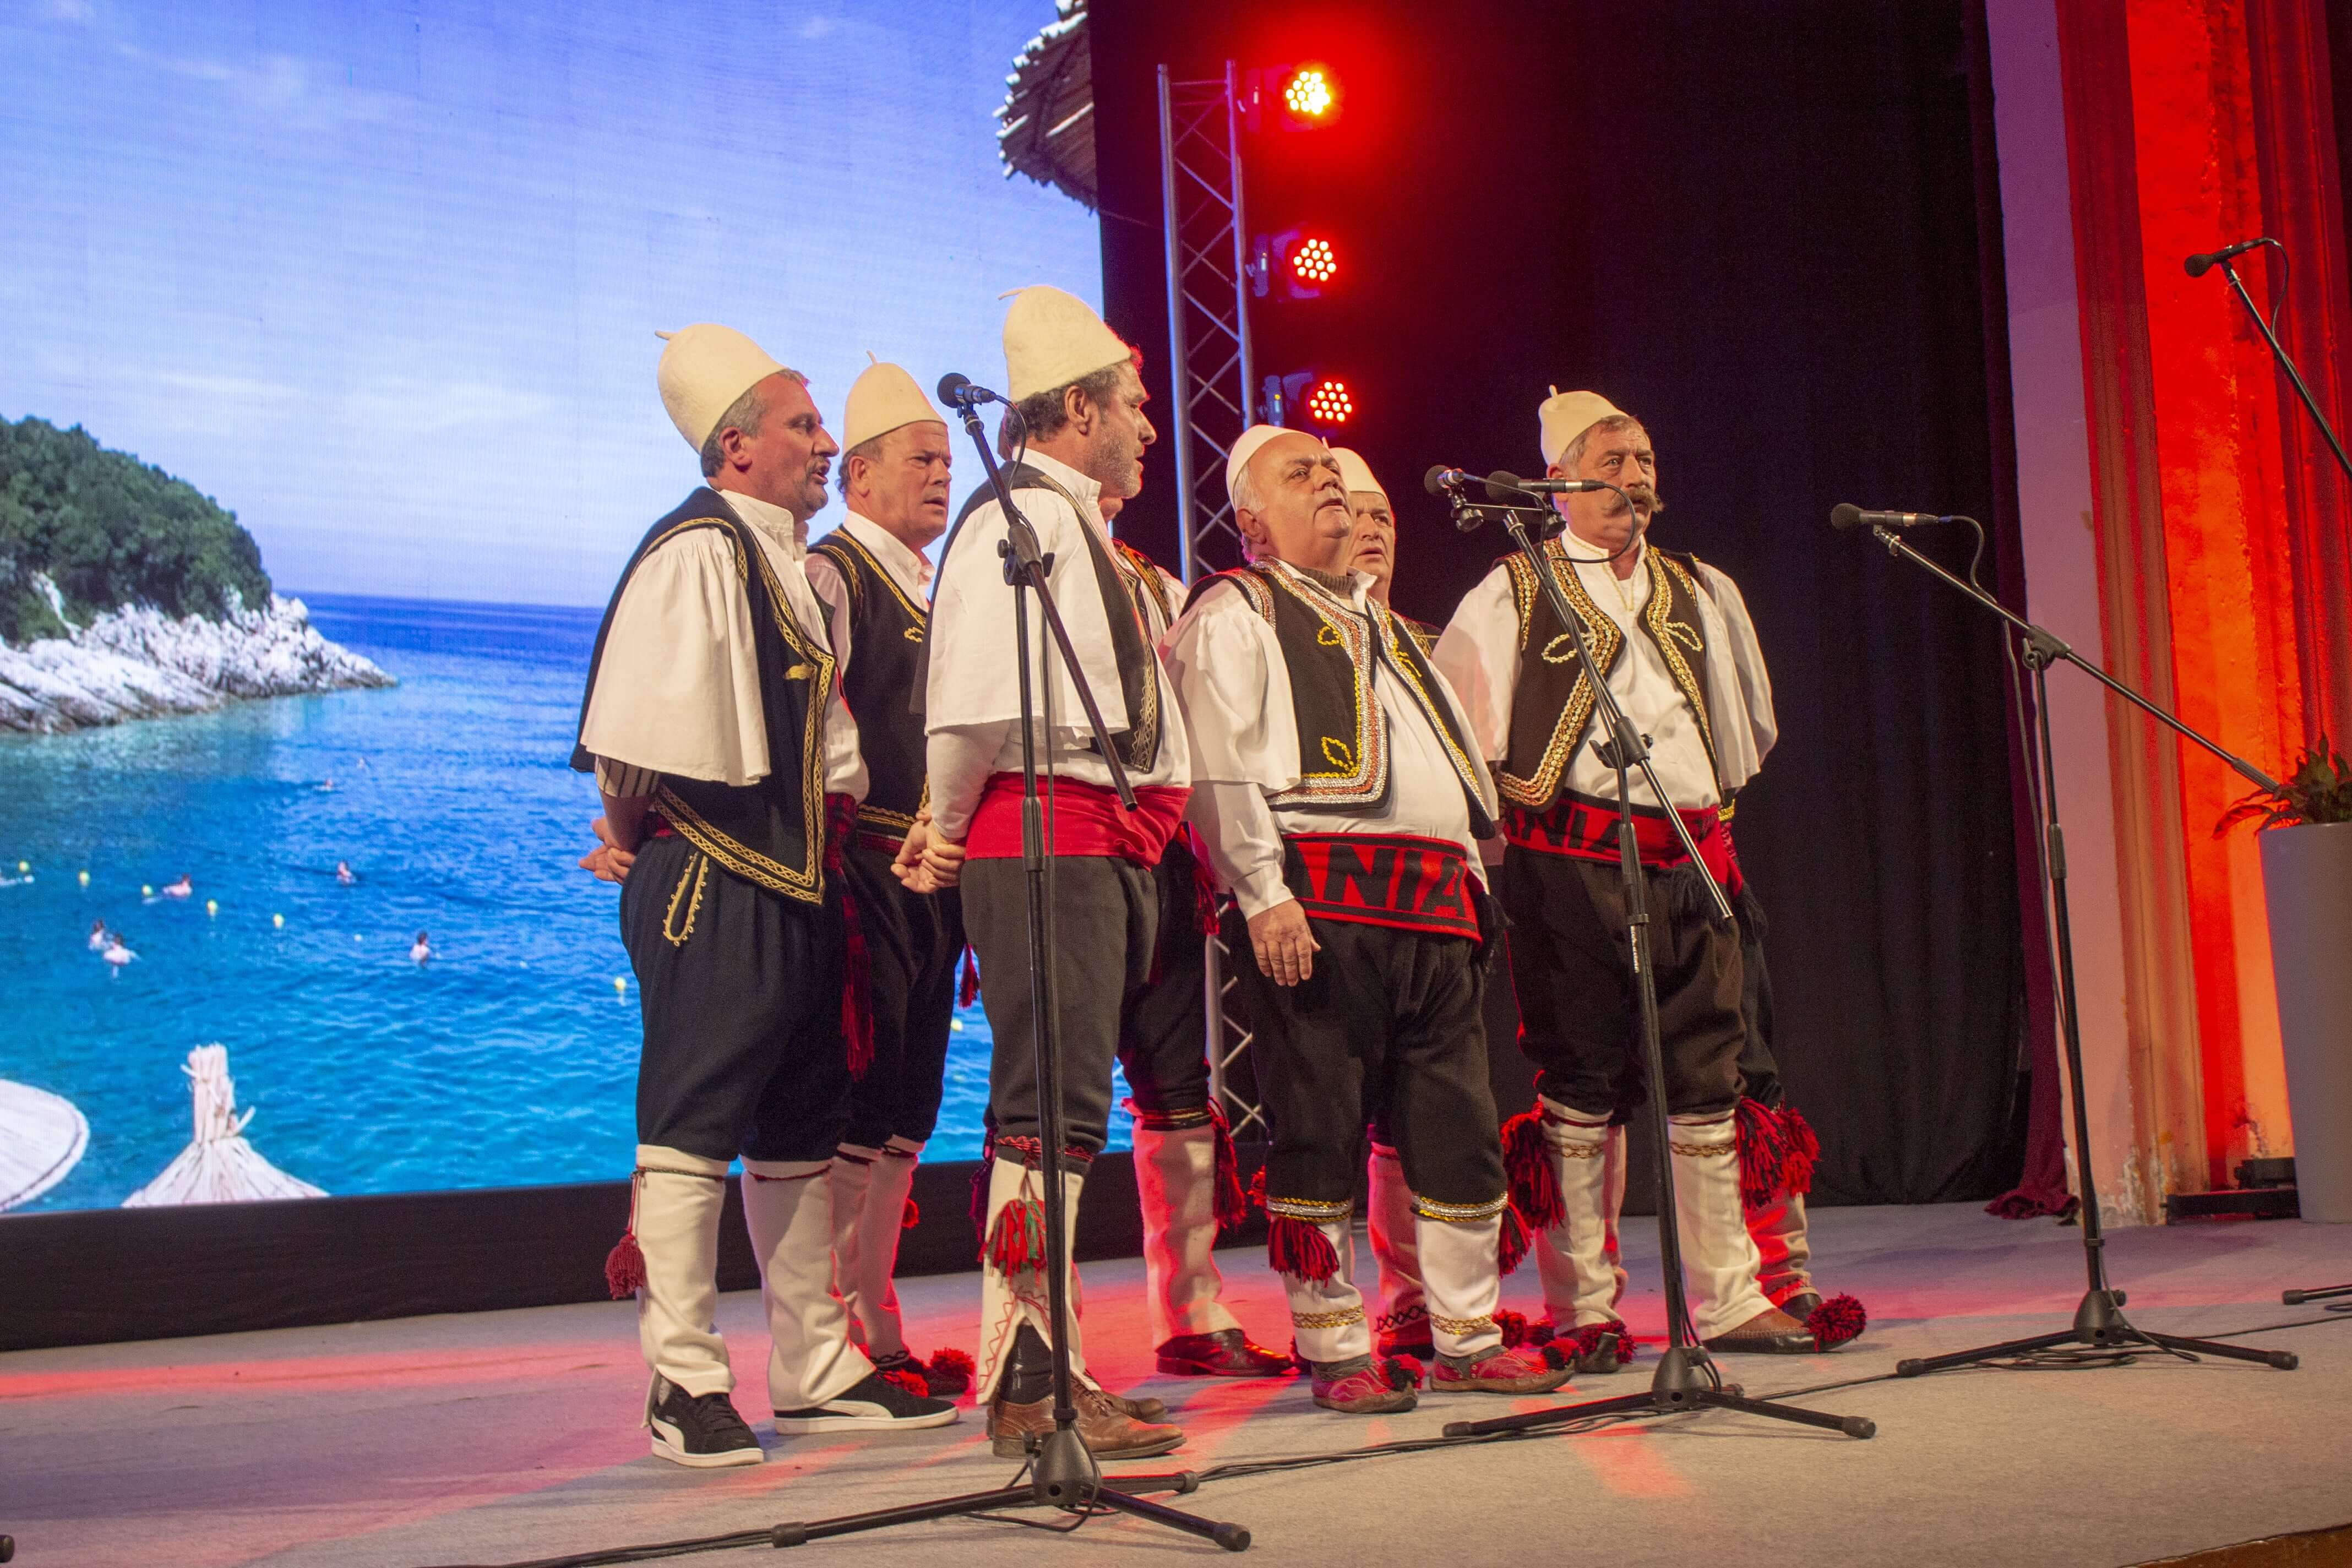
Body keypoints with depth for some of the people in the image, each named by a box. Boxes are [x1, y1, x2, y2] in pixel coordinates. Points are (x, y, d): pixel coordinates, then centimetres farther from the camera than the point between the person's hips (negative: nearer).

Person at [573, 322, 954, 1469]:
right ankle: (683, 1382, 0)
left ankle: (814, 1370, 21)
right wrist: (634, 829, -5)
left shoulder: (787, 562, 19)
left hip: (798, 879, 10)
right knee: (693, 1121, -6)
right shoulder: (696, 552, -11)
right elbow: (643, 725, -16)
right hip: (715, 882, -10)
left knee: (801, 1130, 13)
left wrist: (844, 803, 15)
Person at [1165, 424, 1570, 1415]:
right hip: (1321, 902, -7)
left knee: (1460, 1128, 7)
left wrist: (1473, 877, 19)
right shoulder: (1233, 616, 4)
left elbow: (1455, 762, 30)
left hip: (1437, 907, 7)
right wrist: (1263, 895, -18)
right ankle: (1336, 1351, 5)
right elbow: (1221, 768, -8)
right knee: (1320, 1131, -4)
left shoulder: (1383, 626, 28)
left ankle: (1468, 1341, 16)